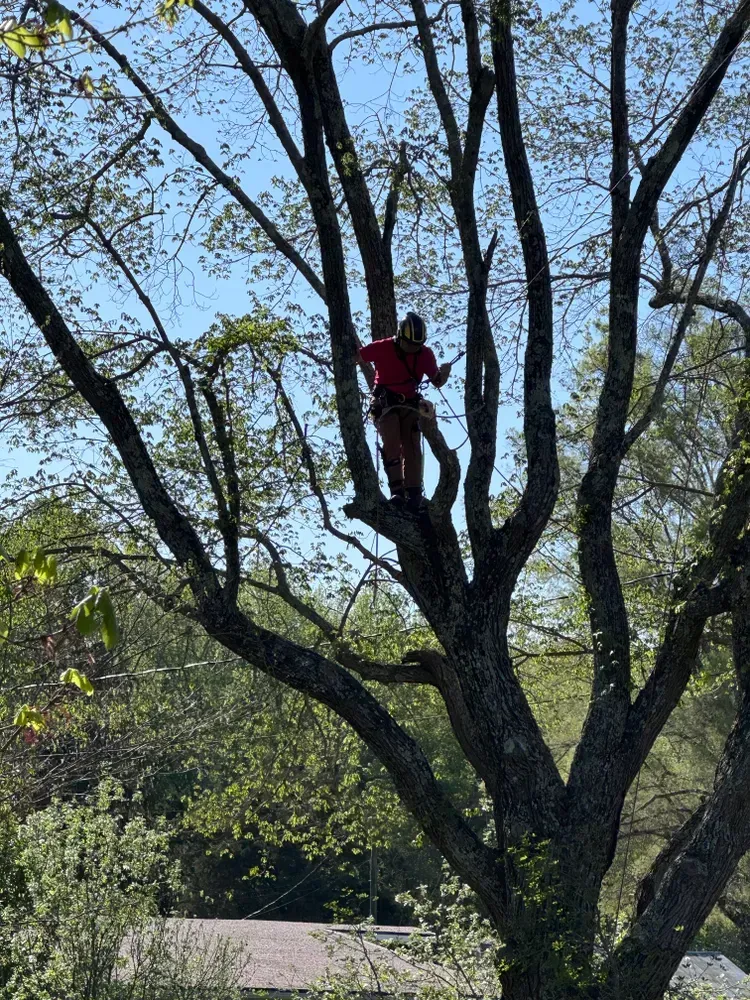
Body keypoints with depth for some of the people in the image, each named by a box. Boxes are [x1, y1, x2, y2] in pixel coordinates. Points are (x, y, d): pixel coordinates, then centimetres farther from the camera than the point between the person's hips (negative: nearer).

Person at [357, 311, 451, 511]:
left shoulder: (425, 354, -6)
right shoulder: (383, 348, -16)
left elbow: (437, 382, 3)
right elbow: (354, 356, -5)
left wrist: (444, 373, -19)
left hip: (409, 404, 3)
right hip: (385, 403, -3)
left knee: (412, 447, -9)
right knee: (392, 444, -19)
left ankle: (414, 494, -12)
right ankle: (397, 491, -23)